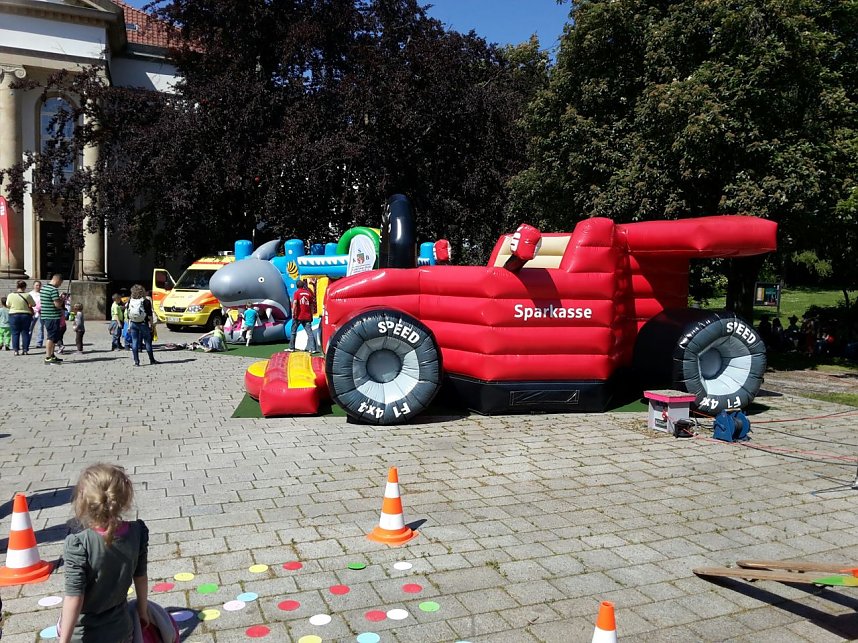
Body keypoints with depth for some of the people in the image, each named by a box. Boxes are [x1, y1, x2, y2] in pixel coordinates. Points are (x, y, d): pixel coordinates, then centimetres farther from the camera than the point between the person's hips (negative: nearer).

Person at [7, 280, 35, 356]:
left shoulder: (11, 295, -4)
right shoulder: (27, 295, -8)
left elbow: (8, 304, 11)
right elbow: (33, 304, 3)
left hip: (13, 315, 1)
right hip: (26, 315, 0)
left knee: (15, 333, 6)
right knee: (25, 333, 7)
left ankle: (16, 350, 4)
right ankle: (25, 350, 7)